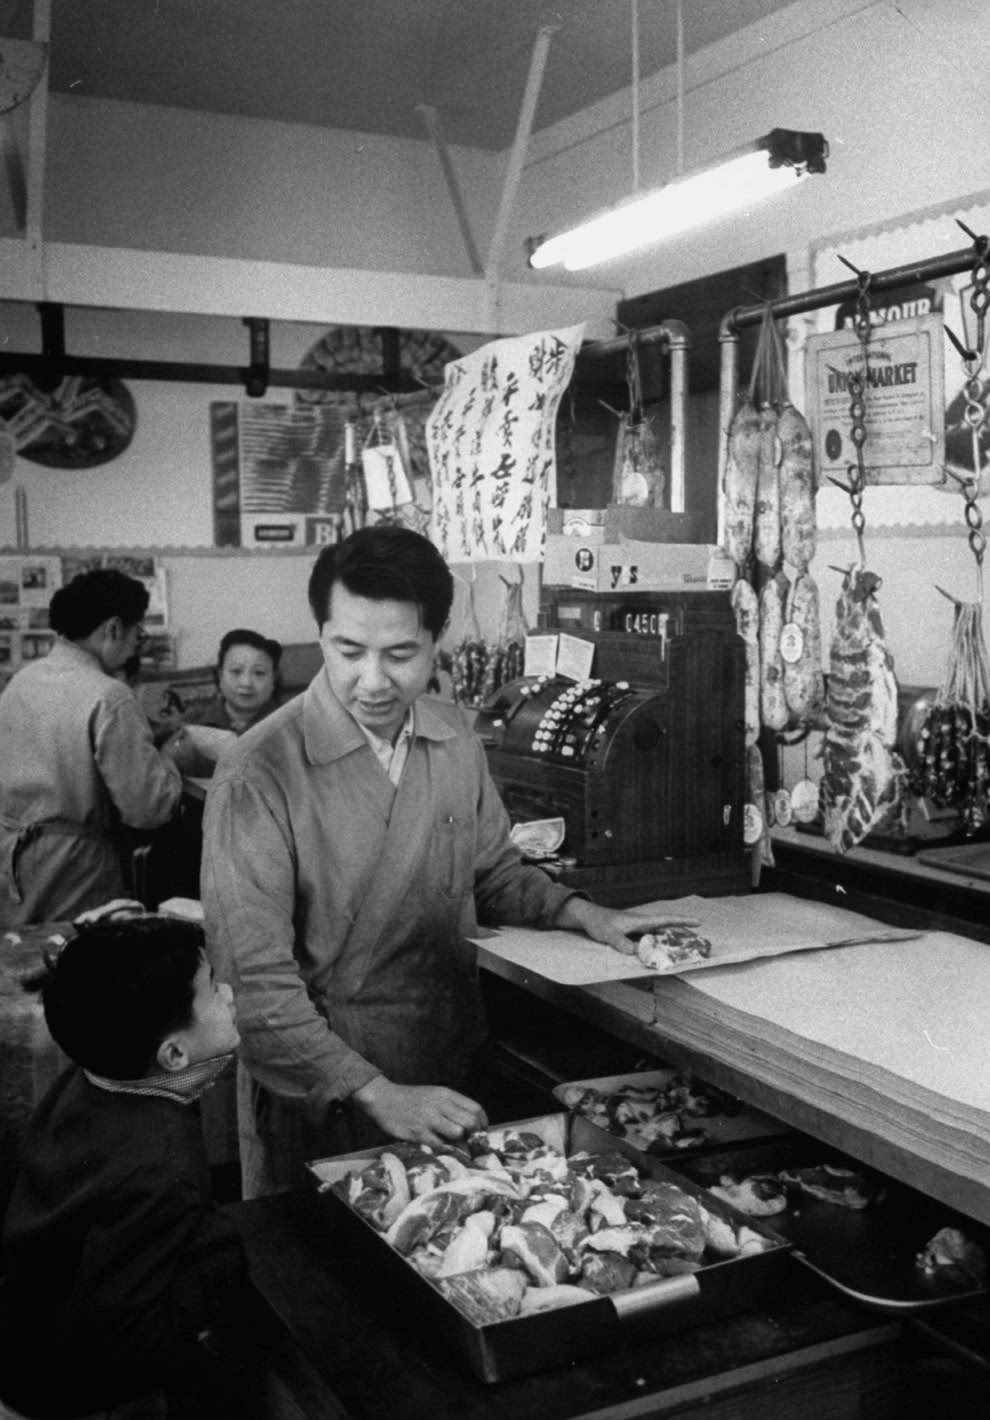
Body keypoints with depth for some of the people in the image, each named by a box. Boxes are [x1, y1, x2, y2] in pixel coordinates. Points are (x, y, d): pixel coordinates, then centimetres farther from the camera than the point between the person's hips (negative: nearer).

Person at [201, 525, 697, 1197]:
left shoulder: (456, 737, -1)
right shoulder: (258, 777, -19)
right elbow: (258, 984, -21)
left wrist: (579, 912, 1)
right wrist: (377, 1094, -27)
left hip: (455, 1080, 5)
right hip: (320, 1097, -5)